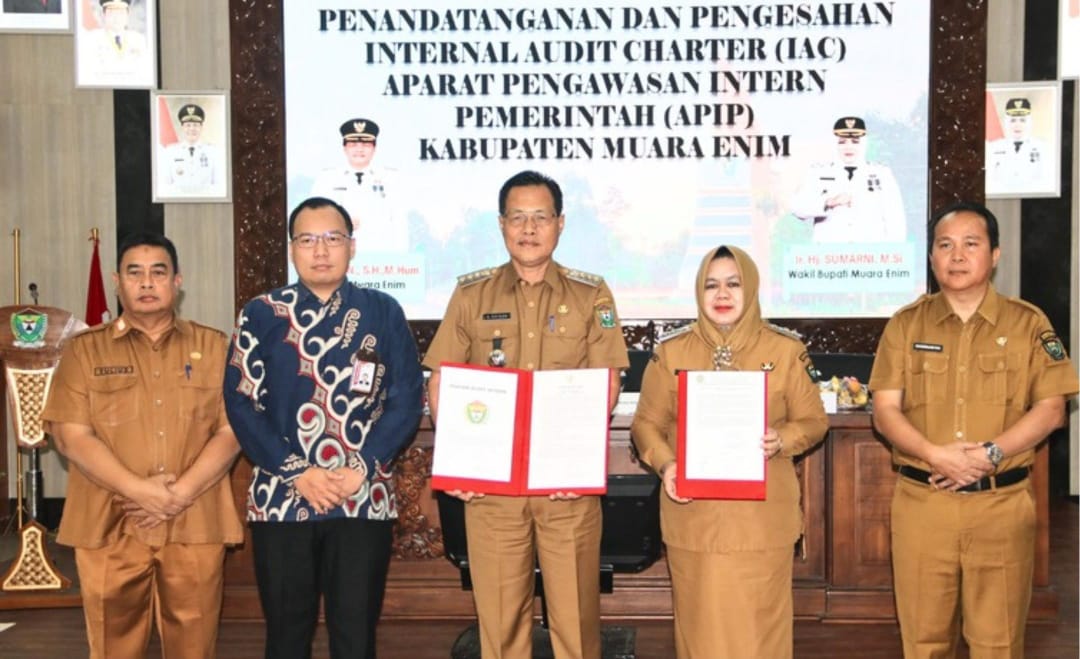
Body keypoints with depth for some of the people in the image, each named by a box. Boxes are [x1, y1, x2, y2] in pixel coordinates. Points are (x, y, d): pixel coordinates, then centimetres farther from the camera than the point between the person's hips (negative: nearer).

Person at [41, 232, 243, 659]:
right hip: (110, 528, 0)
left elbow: (232, 430, 1)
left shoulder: (213, 347, 9)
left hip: (196, 526, 1)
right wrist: (140, 491, -14)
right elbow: (72, 436, -3)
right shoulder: (84, 350, 7)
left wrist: (180, 493, -12)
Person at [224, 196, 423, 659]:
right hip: (282, 498, 0)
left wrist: (362, 468, -11)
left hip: (365, 500, 0)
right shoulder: (261, 315, 4)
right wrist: (297, 472, -11)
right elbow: (242, 403, -2)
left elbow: (406, 400, 0)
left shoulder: (383, 313, 5)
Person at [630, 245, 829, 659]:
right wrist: (665, 464, -13)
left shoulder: (786, 350, 1)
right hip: (694, 517, 1)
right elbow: (646, 423, 6)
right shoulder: (671, 351, 3)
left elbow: (813, 420, 5)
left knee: (760, 623, 5)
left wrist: (781, 440, -15)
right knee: (700, 622, 7)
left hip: (763, 517, 0)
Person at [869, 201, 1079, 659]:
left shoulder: (1028, 323, 4)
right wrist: (938, 456, -16)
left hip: (1002, 503, -1)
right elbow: (885, 411, 1)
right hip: (922, 502, 1)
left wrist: (989, 454, -15)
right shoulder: (905, 325, 6)